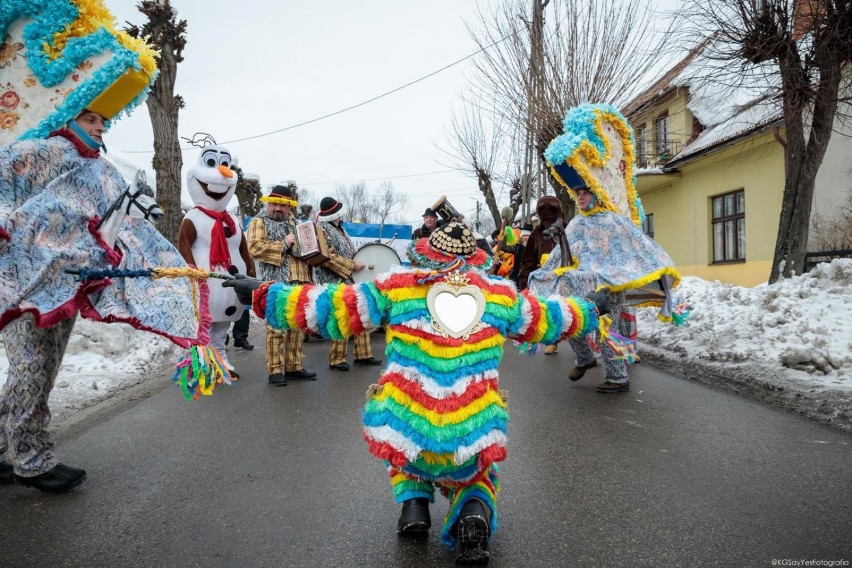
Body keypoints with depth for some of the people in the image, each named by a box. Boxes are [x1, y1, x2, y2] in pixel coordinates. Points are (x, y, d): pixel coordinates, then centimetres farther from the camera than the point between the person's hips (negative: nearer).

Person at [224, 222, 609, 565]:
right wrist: (591, 309, 41)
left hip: (404, 438, 0)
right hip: (473, 444, 1)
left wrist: (262, 296, 14)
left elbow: (331, 309, 2)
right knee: (473, 480, 33)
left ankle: (413, 502, 18)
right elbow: (548, 320, 20)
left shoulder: (397, 287, -1)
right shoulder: (500, 294, 6)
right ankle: (475, 513, 3)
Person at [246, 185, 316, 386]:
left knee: (298, 327, 9)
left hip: (299, 283, 7)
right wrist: (283, 244, -13)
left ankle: (294, 366, 18)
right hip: (276, 284, -7)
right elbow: (255, 248, -14)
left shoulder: (294, 223, 23)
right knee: (277, 327, -8)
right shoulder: (259, 222, 3)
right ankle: (275, 370, 0)